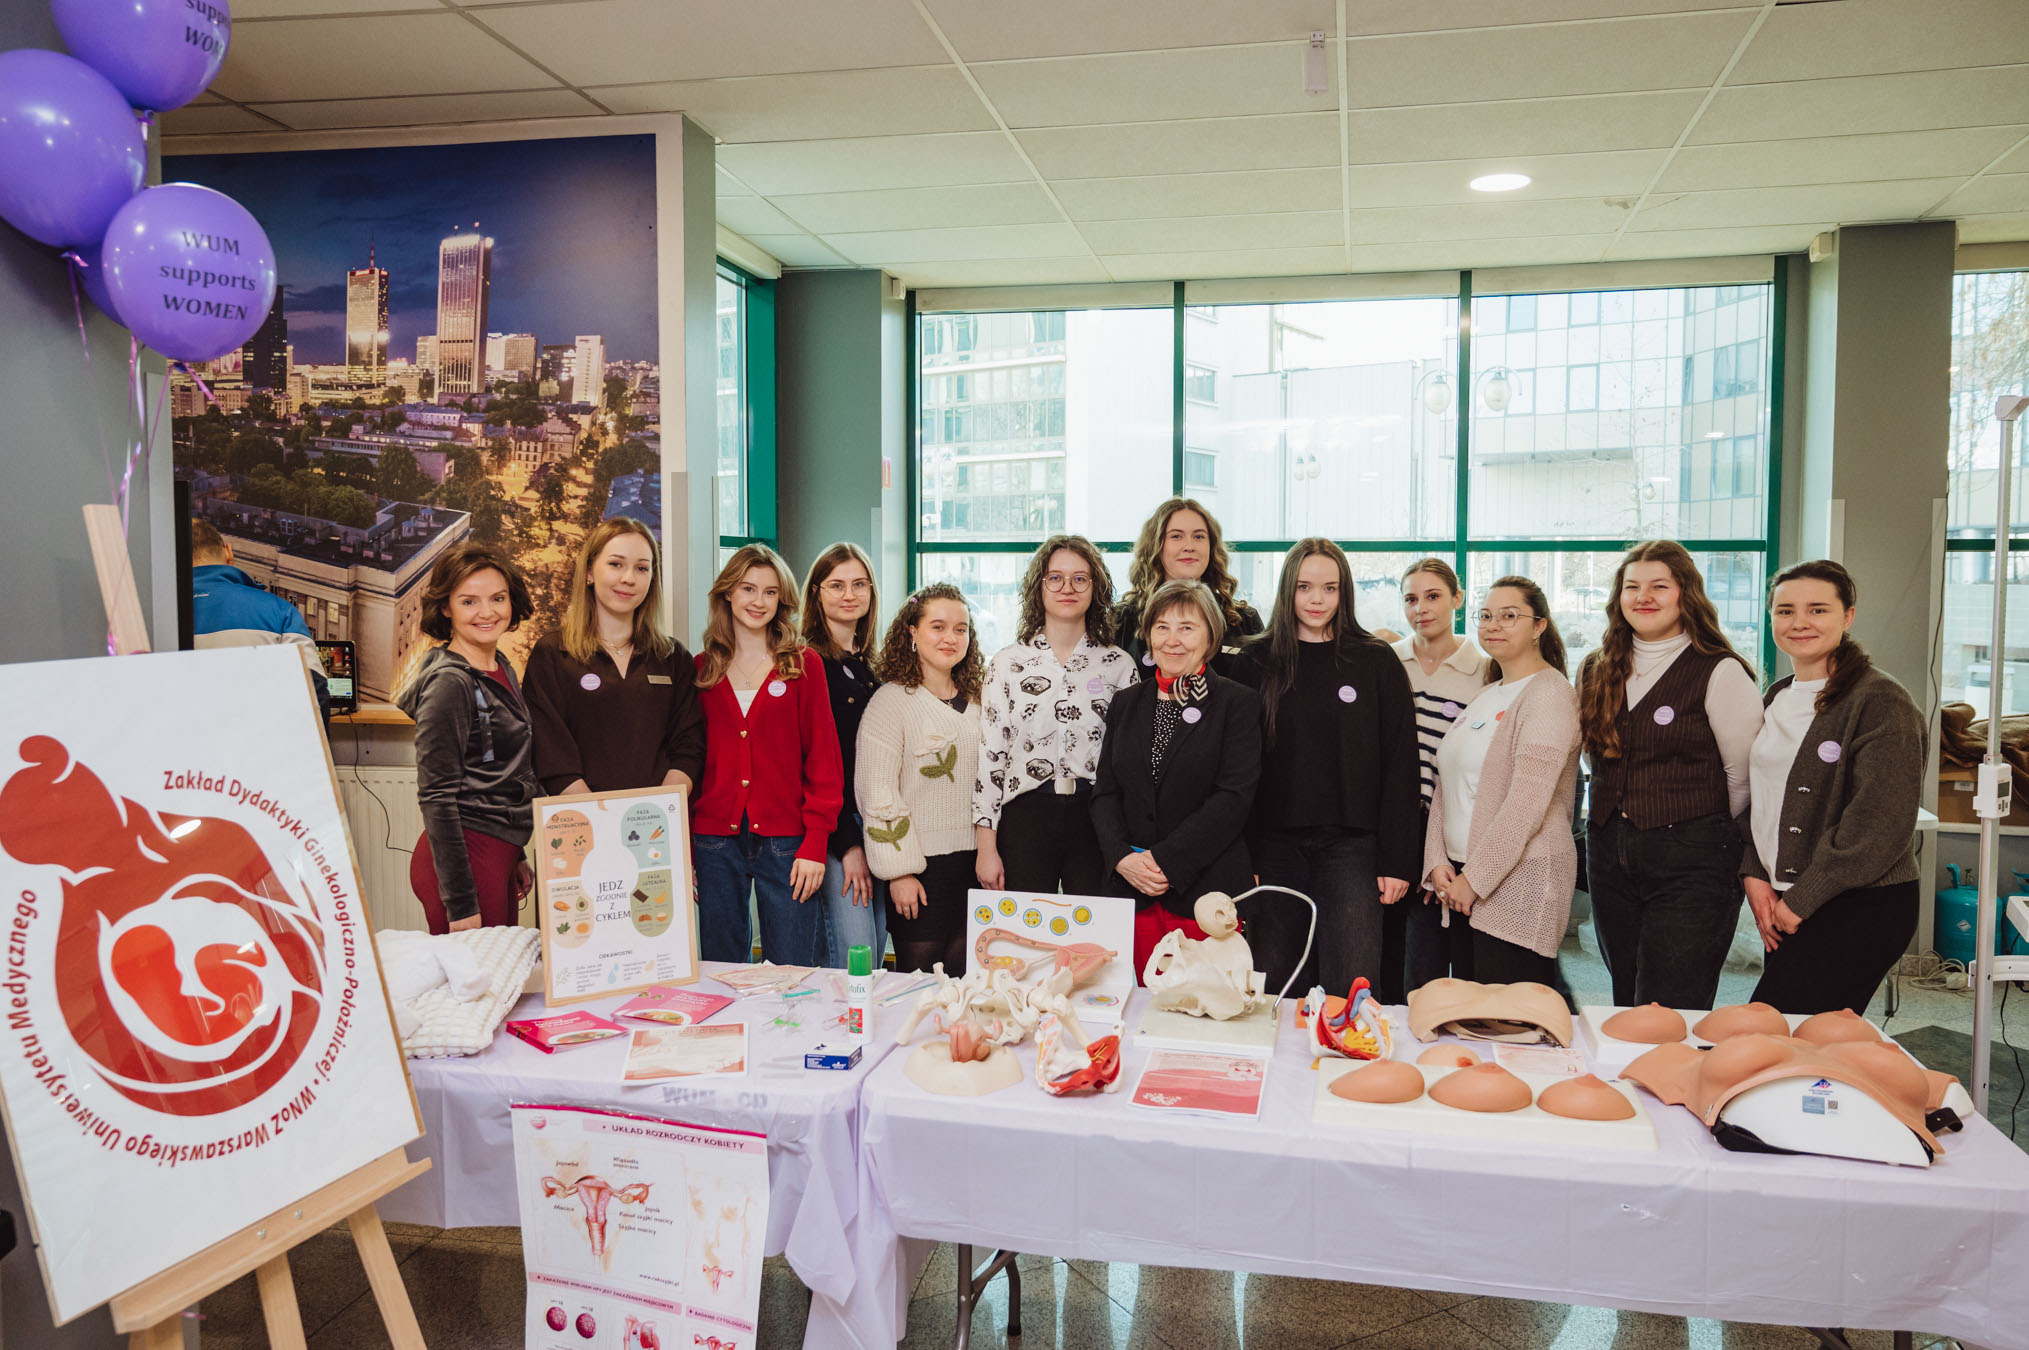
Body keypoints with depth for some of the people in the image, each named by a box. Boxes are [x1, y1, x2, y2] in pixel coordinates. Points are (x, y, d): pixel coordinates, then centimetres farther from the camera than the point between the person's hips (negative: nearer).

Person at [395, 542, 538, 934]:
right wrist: (460, 903, -19)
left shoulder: (501, 670, 11)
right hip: (465, 856, -9)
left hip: (498, 851, 9)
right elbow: (436, 796, -17)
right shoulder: (449, 682, -14)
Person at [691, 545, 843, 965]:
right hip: (715, 842, 2)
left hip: (784, 843, -2)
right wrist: (684, 850, 4)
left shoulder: (804, 665, 2)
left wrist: (815, 844, -8)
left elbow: (824, 760, -1)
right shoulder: (701, 669, 9)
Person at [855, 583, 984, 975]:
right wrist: (900, 870, -13)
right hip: (921, 863, -5)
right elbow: (877, 791, -10)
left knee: (962, 981, 8)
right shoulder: (893, 699, -6)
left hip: (975, 862, 5)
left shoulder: (976, 700, 12)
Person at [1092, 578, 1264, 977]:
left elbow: (1233, 798, -9)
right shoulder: (1126, 703, 13)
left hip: (1207, 891, -3)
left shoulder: (1238, 703, 0)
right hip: (1133, 891, 4)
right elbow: (1104, 792, 10)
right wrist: (1122, 857, -8)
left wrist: (1166, 862, -15)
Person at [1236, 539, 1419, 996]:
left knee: (1350, 992, -5)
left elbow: (1400, 766, 1)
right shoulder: (1258, 662, 6)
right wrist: (1239, 856, -1)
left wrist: (1397, 859, -5)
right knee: (1277, 989, 6)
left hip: (1351, 847, -1)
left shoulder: (1377, 662, 2)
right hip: (1274, 847, 2)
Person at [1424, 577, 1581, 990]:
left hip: (1518, 882, -8)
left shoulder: (1549, 695, -10)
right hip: (1461, 881, 8)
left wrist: (1474, 878, -15)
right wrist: (1438, 862, 1)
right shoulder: (1485, 697, 16)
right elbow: (1447, 785, 14)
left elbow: (1527, 804, -18)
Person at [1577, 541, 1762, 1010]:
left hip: (1691, 864, -6)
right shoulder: (1597, 672, 11)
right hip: (1609, 857, 6)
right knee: (1626, 1010, 14)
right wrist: (1608, 818, 14)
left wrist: (1703, 827, 6)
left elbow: (1743, 777, -4)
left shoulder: (1720, 673, -7)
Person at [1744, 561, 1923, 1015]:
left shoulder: (1881, 700, -10)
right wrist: (1755, 876, 3)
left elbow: (1881, 823, -16)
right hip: (1786, 908, 7)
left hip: (1863, 908, -7)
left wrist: (1801, 901, -14)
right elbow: (1757, 796, 18)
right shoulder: (1778, 697, 13)